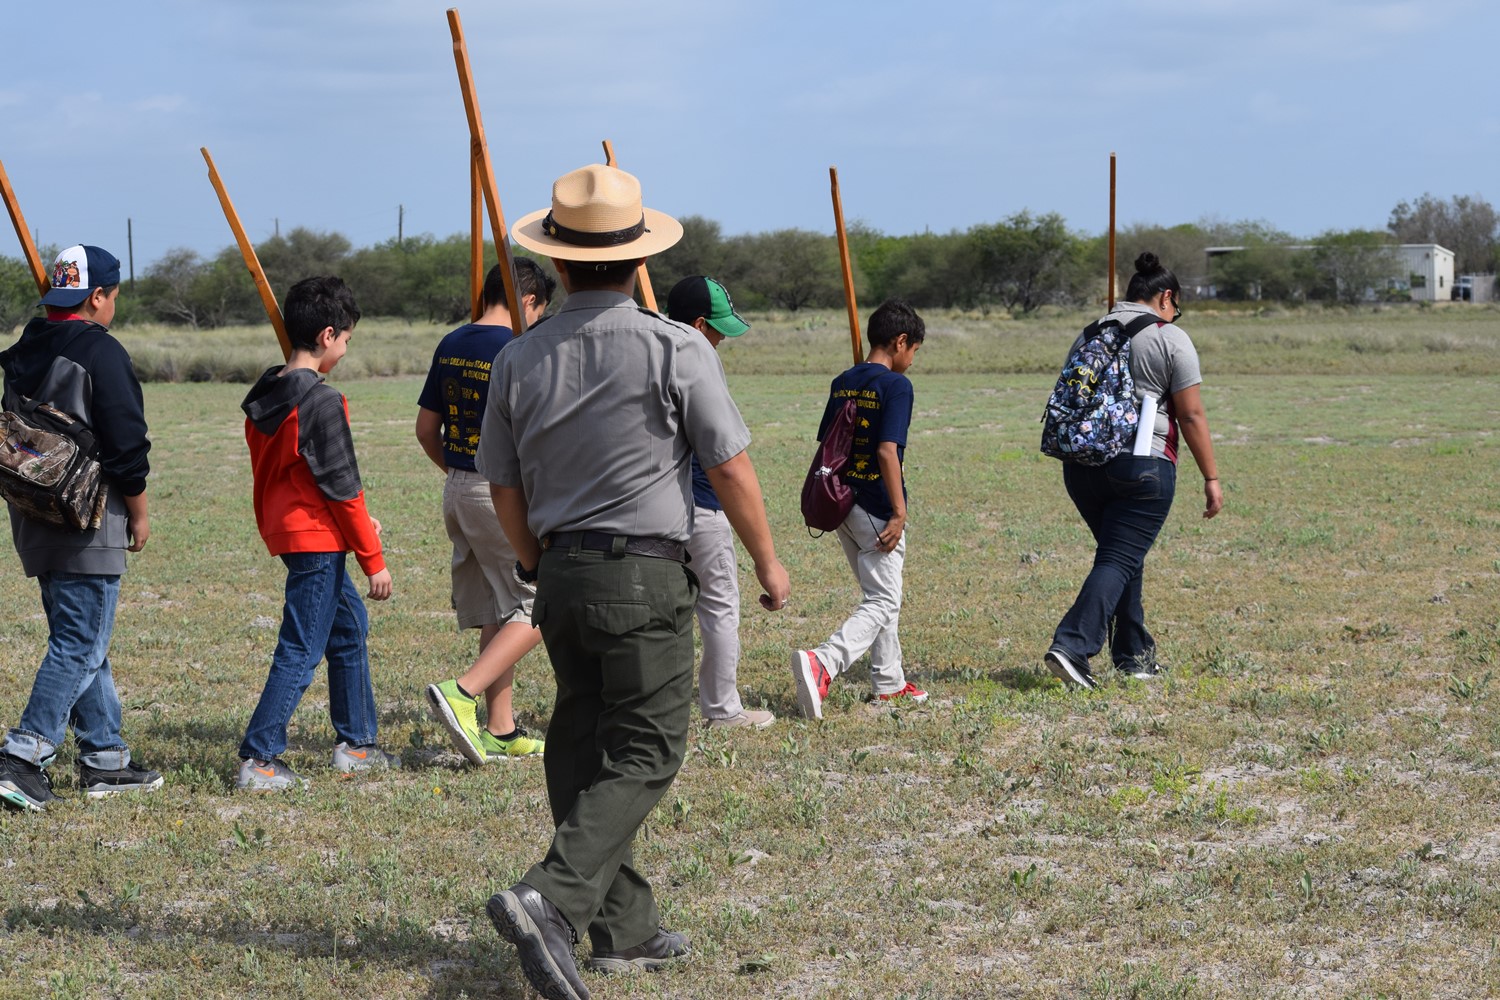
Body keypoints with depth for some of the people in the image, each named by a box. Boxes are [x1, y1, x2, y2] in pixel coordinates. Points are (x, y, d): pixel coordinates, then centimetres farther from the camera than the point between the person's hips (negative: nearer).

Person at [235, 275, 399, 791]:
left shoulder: (266, 396, 8)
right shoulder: (321, 401, -19)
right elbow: (342, 486, -17)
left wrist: (358, 517, 17)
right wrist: (374, 559, -10)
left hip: (287, 529, 10)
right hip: (318, 539, -10)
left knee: (349, 625, 19)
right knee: (300, 651, -5)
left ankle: (356, 745, 26)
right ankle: (258, 760, -4)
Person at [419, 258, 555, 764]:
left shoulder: (450, 346, 8)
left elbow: (426, 429, 13)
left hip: (457, 490, 8)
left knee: (495, 614, 14)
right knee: (537, 609, 0)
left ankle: (501, 731, 15)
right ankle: (462, 694, -14)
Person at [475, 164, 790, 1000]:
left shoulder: (520, 361, 4)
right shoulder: (675, 350, -10)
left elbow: (505, 491, 10)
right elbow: (731, 468, -7)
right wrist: (768, 561, 7)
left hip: (561, 575, 5)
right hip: (645, 576, -5)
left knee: (586, 748, 14)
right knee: (644, 755, -1)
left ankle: (627, 929, 19)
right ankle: (552, 899, -19)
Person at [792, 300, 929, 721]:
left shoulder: (842, 384, 10)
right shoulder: (895, 385, -13)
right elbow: (887, 451, -20)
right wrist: (899, 512, -17)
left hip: (843, 507, 8)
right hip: (876, 510, -8)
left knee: (879, 595, 20)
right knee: (882, 603, -4)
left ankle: (889, 683, 27)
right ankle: (821, 663, -24)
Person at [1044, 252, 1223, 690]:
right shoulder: (1170, 339, -3)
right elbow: (1191, 415, -6)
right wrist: (1211, 478, -2)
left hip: (1082, 463, 6)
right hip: (1143, 465, -6)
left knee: (1123, 555, 19)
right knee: (1119, 560, -7)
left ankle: (1134, 654, 24)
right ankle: (1072, 646, -22)